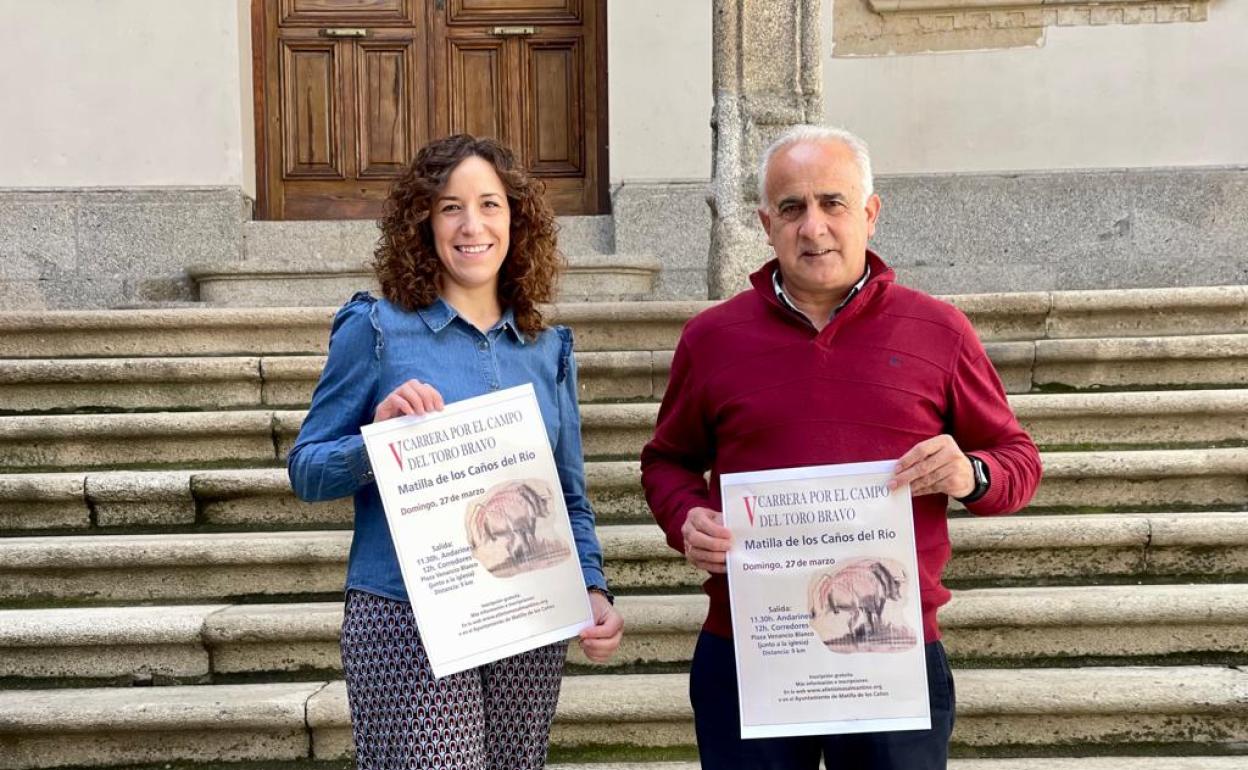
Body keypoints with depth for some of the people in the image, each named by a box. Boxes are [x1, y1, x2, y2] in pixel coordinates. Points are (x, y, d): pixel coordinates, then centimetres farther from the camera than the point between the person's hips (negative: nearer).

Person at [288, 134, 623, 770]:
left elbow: (570, 497, 12)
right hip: (406, 624, -4)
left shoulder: (548, 348, 9)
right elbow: (306, 471, -2)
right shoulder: (376, 329, -3)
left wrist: (593, 591, -3)